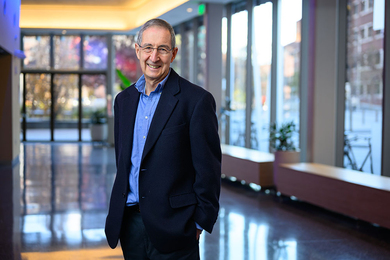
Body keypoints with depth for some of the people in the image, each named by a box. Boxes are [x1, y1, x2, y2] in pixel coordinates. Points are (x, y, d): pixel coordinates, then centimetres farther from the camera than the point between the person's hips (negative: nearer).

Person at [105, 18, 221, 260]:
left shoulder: (197, 100, -10)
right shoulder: (124, 99, 10)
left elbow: (208, 170, -9)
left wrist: (200, 222, -8)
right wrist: (120, 211, 15)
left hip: (172, 227, -5)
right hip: (130, 221, 6)